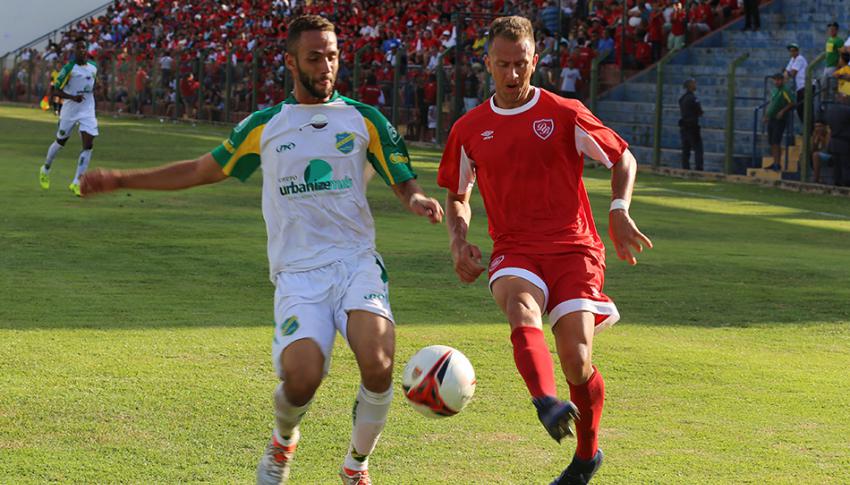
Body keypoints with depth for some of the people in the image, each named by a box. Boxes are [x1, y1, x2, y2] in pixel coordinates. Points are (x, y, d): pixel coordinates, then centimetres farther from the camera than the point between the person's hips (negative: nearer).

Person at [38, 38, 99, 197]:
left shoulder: (93, 66, 4)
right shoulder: (69, 68, -13)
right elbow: (56, 90, -13)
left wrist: (94, 90, 3)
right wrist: (72, 97, -27)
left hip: (88, 112, 3)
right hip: (69, 111, -3)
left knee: (88, 145, -12)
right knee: (60, 142, 12)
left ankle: (76, 183, -10)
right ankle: (46, 169, 40)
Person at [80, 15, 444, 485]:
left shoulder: (363, 120, 11)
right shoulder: (264, 126, 13)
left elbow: (404, 183, 14)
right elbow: (203, 169, 23)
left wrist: (418, 200, -11)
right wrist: (121, 179, 20)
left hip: (356, 264, 0)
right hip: (298, 274, 0)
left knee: (377, 363, -26)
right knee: (302, 376, -24)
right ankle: (283, 439, 14)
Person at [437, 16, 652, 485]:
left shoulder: (565, 114, 3)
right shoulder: (469, 129, 10)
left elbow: (623, 158, 12)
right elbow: (456, 195, 23)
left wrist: (619, 212, -5)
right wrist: (459, 241, 4)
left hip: (573, 248, -1)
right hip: (514, 253, 2)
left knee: (576, 361, -12)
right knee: (521, 308, -35)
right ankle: (548, 404, -60)